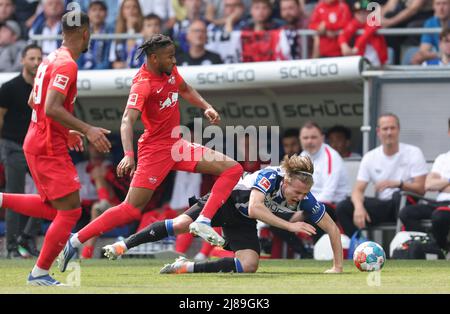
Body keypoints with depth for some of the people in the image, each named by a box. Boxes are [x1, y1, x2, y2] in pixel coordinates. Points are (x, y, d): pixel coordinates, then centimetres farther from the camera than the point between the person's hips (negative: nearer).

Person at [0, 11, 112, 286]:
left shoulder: (52, 59, 13)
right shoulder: (67, 65, -17)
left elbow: (33, 101, 22)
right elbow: (52, 108, -27)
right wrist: (87, 130, -29)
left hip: (39, 142, 10)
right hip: (49, 149, -10)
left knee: (52, 207, 19)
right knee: (70, 211, -6)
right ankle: (40, 274, -2)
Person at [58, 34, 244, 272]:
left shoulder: (170, 71, 3)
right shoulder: (143, 85, -22)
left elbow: (185, 90, 26)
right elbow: (127, 121, -34)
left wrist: (206, 107, 10)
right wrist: (128, 155, -49)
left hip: (177, 145, 8)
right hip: (155, 150, -8)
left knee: (233, 169, 1)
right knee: (131, 210, -14)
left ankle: (203, 222, -7)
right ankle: (75, 241, -5)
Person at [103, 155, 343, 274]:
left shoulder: (306, 200, -20)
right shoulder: (270, 176, -33)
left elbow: (332, 229, -12)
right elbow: (254, 208, -44)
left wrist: (337, 267, -16)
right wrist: (290, 225, -44)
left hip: (242, 223, 4)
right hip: (228, 199, -4)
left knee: (249, 265, -20)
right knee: (181, 224, -22)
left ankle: (189, 268, -9)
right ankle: (123, 246, -5)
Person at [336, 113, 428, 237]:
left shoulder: (414, 153, -3)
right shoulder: (370, 157, 6)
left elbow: (421, 189, -10)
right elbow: (358, 190, 0)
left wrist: (397, 184, -29)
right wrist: (359, 207, -24)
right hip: (381, 206, 3)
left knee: (399, 195, -39)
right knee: (343, 208, -16)